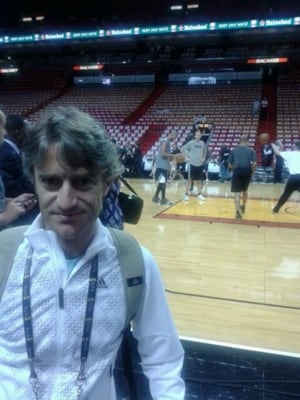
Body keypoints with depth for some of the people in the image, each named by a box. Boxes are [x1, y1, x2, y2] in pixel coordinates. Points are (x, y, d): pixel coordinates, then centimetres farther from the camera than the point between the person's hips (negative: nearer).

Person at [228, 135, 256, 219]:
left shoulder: (234, 150, 11)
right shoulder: (251, 150, 8)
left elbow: (229, 164, 9)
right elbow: (254, 164, -3)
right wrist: (252, 171, 14)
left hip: (237, 171, -1)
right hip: (246, 171, 1)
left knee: (237, 192, -1)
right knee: (245, 190, 22)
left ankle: (237, 211, -15)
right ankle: (243, 207, 41)